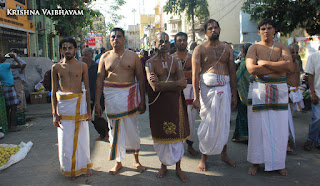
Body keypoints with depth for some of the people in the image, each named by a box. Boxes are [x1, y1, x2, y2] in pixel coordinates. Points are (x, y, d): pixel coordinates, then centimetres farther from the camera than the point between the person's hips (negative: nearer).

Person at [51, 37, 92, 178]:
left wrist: (89, 110, 1)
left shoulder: (82, 66, 2)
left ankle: (84, 165, 27)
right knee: (66, 139, 7)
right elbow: (53, 91, 6)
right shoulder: (56, 67, 5)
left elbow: (87, 89, 4)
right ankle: (70, 168, 25)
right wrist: (54, 113, 1)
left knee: (81, 136, 7)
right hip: (63, 104, 1)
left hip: (79, 102, -1)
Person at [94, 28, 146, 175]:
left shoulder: (133, 56, 4)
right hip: (111, 95, 1)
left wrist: (142, 101, -2)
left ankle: (136, 159, 23)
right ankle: (118, 161, 21)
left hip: (130, 94, -1)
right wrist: (97, 102, 1)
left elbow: (140, 79, 3)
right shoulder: (105, 57, 7)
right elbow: (99, 80, 6)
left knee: (132, 128, 3)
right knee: (115, 129, 5)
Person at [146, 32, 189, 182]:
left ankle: (178, 168, 19)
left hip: (174, 101, 2)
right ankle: (163, 165, 26)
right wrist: (176, 83, -11)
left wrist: (162, 84, -14)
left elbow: (184, 83, -4)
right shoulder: (150, 62, 0)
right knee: (161, 135, 6)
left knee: (177, 134, 5)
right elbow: (155, 87, -15)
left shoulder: (174, 61, 9)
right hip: (158, 102, -2)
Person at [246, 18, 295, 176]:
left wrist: (265, 63, -12)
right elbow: (251, 69, -17)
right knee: (258, 126, 1)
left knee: (279, 127, 5)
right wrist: (279, 66, -11)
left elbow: (290, 66, -9)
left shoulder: (281, 47, 9)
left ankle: (278, 163, 20)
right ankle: (256, 162, 15)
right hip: (259, 89, -2)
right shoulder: (254, 48, 2)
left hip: (280, 90, 2)